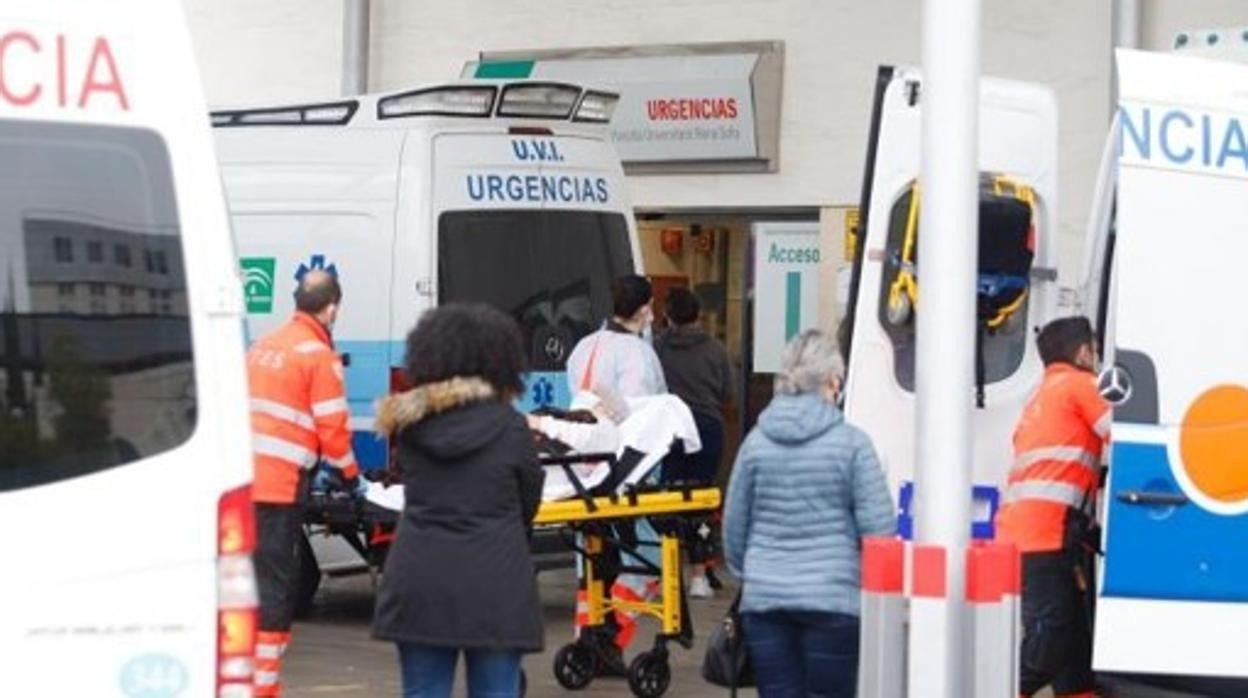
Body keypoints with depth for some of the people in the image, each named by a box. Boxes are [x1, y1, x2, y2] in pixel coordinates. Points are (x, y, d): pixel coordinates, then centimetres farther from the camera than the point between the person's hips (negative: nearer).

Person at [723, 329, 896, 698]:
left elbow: (734, 525, 10)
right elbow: (878, 529, -8)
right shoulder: (852, 443, -7)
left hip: (764, 599, 3)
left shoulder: (757, 441, 4)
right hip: (832, 598, -3)